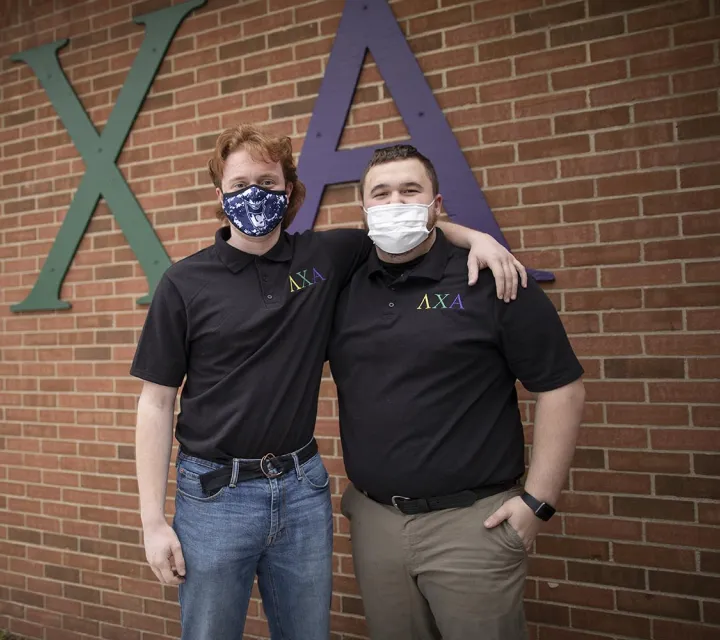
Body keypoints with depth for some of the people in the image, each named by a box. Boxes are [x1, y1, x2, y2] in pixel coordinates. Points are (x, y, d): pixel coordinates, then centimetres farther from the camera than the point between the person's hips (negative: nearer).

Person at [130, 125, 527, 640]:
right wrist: (153, 521, -6)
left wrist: (475, 236, -3)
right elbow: (157, 402, -3)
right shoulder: (185, 283, -6)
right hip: (214, 494, -2)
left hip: (303, 488, 3)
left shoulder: (325, 258, 1)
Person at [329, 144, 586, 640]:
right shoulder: (343, 287, 3)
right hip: (374, 520, 4)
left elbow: (562, 387, -7)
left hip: (472, 522, -4)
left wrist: (538, 501, -9)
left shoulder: (489, 279, -8)